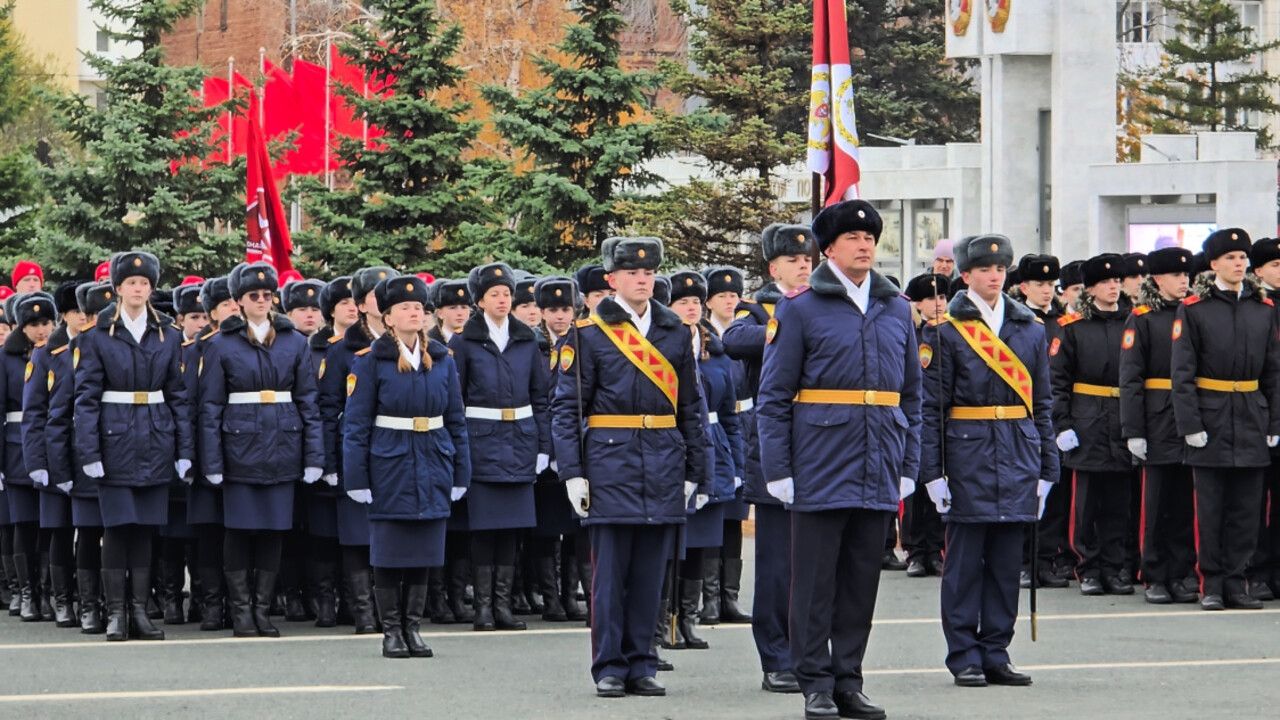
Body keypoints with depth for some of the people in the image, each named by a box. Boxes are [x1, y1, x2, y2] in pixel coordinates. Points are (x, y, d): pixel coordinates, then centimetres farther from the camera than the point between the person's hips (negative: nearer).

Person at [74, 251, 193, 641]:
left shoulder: (168, 335, 7)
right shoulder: (98, 335, -1)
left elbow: (178, 394, 8)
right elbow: (86, 396, -3)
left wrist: (185, 449, 2)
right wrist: (89, 452, -11)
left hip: (156, 440, 3)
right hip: (116, 438, -3)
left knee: (145, 527, 6)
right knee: (117, 526, -3)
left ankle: (140, 610, 11)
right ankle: (115, 613, 2)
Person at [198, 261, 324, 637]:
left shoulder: (294, 342, 8)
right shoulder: (221, 345, 1)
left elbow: (308, 400, 7)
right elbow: (210, 406, -1)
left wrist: (314, 456, 1)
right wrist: (212, 462, -7)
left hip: (282, 447, 2)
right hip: (240, 447, -2)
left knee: (274, 529, 4)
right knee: (239, 529, 0)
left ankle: (262, 608, 12)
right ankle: (241, 610, 8)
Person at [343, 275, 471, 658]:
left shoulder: (441, 359, 7)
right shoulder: (372, 360, -4)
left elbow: (456, 420, 11)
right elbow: (356, 424, -5)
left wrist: (460, 473, 8)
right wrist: (356, 478, -10)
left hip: (431, 468, 4)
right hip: (389, 465, -4)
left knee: (423, 554, 6)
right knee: (389, 554, 1)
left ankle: (413, 628, 14)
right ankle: (391, 631, 9)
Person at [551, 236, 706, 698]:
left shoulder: (675, 333, 11)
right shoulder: (589, 334, 0)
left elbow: (690, 408, 14)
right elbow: (566, 408, -1)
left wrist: (694, 472, 9)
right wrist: (572, 472, -8)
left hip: (663, 466, 3)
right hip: (611, 461, -3)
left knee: (649, 573, 6)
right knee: (610, 571, -1)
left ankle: (642, 666, 13)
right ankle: (609, 668, 5)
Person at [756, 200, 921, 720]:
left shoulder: (896, 308, 11)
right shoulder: (801, 308, -3)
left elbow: (911, 394, 16)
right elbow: (773, 396, -4)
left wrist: (909, 464, 10)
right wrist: (777, 469, -9)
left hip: (878, 476, 4)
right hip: (821, 473, -4)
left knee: (862, 580, 8)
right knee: (815, 581, 0)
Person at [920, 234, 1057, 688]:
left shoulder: (1030, 328, 11)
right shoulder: (946, 331, -1)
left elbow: (1042, 403, 14)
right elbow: (931, 406, -4)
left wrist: (1046, 468, 10)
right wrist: (932, 472, -9)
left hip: (1018, 456, 4)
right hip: (968, 454, -4)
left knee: (1007, 562, 6)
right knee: (965, 561, 0)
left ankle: (996, 655, 13)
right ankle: (965, 658, 6)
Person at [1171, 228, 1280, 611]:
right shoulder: (1193, 309, -2)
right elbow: (1182, 372, -5)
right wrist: (1190, 424, -11)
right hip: (1211, 419, -3)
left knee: (1246, 507, 4)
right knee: (1211, 507, 1)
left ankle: (1235, 582, 10)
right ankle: (1211, 585, 7)